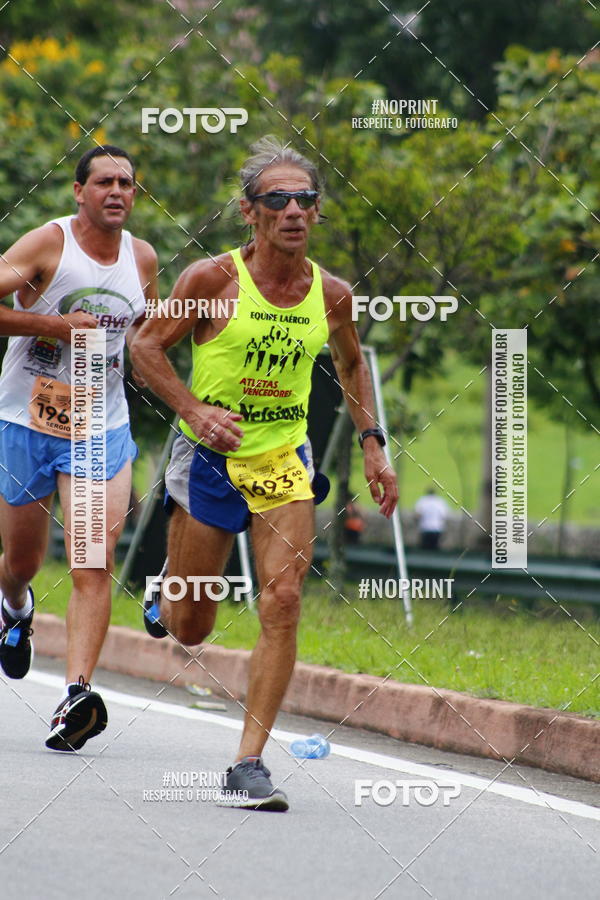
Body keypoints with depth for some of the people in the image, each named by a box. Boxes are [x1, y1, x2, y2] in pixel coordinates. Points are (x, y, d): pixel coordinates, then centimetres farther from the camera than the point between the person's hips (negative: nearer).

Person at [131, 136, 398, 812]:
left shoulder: (331, 294, 1)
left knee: (282, 602, -16)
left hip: (285, 460, 2)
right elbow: (146, 345, -5)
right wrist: (195, 410, -19)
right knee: (189, 629, 7)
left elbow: (351, 362, 20)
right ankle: (166, 584, 47)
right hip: (210, 458, -2)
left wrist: (371, 442, 12)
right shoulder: (212, 279, -11)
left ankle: (249, 765, -12)